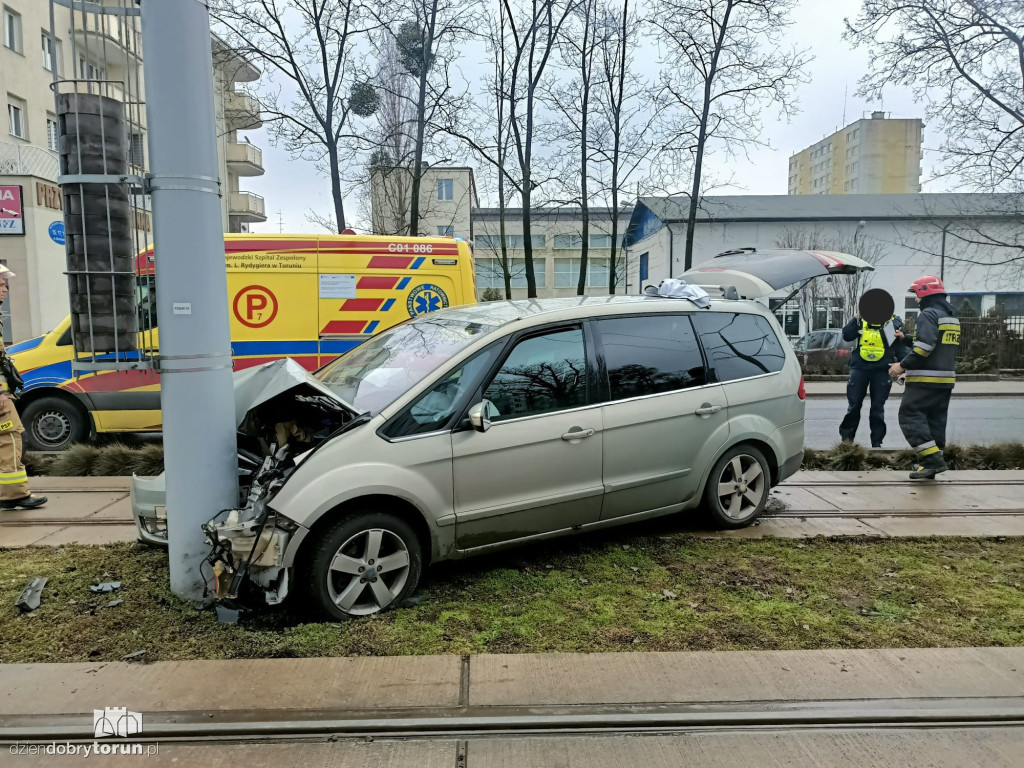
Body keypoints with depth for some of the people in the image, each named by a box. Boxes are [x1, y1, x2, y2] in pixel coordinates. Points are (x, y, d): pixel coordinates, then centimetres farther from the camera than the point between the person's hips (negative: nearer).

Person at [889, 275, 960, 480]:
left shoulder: (929, 314, -12)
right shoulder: (952, 317, 20)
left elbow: (925, 346, -23)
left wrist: (903, 365, -14)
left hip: (925, 379, -10)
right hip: (946, 378, 10)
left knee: (910, 416, -7)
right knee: (935, 419, 13)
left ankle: (933, 459, -14)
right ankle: (930, 463, 17)